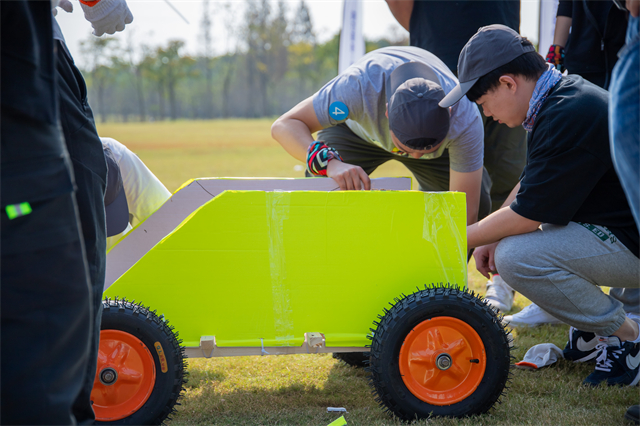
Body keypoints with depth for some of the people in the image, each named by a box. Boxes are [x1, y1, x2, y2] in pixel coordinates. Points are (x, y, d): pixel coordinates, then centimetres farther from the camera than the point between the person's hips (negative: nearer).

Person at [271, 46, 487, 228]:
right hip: (356, 130, -1)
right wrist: (329, 162, -60)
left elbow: (465, 210, -35)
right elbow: (284, 125, -41)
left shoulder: (464, 118, -41)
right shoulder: (361, 86, -45)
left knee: (478, 205, -21)